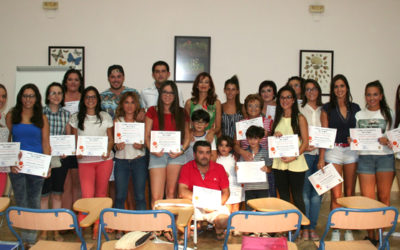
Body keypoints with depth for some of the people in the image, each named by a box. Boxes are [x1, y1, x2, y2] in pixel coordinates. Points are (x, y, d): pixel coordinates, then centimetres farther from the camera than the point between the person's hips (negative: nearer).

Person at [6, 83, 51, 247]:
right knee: (20, 201, 4)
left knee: (34, 201, 5)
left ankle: (31, 237, 14)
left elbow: (46, 143, 5)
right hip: (17, 165, 0)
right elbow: (6, 141, 4)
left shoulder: (42, 118, 7)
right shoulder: (11, 116, 6)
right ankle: (25, 236, 13)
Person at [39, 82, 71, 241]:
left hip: (60, 159, 3)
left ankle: (56, 230, 19)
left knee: (57, 194, 10)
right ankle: (44, 230, 15)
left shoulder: (66, 114, 8)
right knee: (44, 195, 2)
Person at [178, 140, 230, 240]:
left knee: (224, 220, -30)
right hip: (193, 206, -1)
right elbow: (182, 192, -12)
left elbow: (226, 192, 7)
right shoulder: (187, 168, -2)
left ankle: (219, 230, 10)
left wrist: (216, 204, -13)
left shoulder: (219, 168, 4)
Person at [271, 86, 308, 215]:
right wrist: (275, 137, -2)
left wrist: (294, 156, -18)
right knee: (283, 198, 10)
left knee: (297, 198, 1)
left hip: (295, 164, -4)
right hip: (279, 163, 5)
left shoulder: (299, 118, -2)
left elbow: (305, 142, -6)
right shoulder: (277, 119, 13)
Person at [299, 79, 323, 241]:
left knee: (317, 192, 3)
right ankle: (305, 227, 6)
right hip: (304, 154, -3)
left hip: (320, 154, 3)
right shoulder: (300, 110, 5)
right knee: (305, 192, -2)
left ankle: (313, 227, 12)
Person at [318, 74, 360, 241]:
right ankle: (335, 231, 4)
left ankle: (349, 230, 17)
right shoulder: (327, 108, 3)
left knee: (350, 193, 6)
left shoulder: (355, 108, 11)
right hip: (333, 151, -2)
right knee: (336, 194, -6)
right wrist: (321, 158, -7)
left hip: (352, 151, 3)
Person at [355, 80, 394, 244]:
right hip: (365, 157, 0)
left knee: (384, 196, 0)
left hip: (385, 157, 0)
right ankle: (371, 235, 5)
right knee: (367, 198, -3)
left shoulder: (388, 113, 10)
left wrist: (385, 140, -12)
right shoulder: (359, 115, 13)